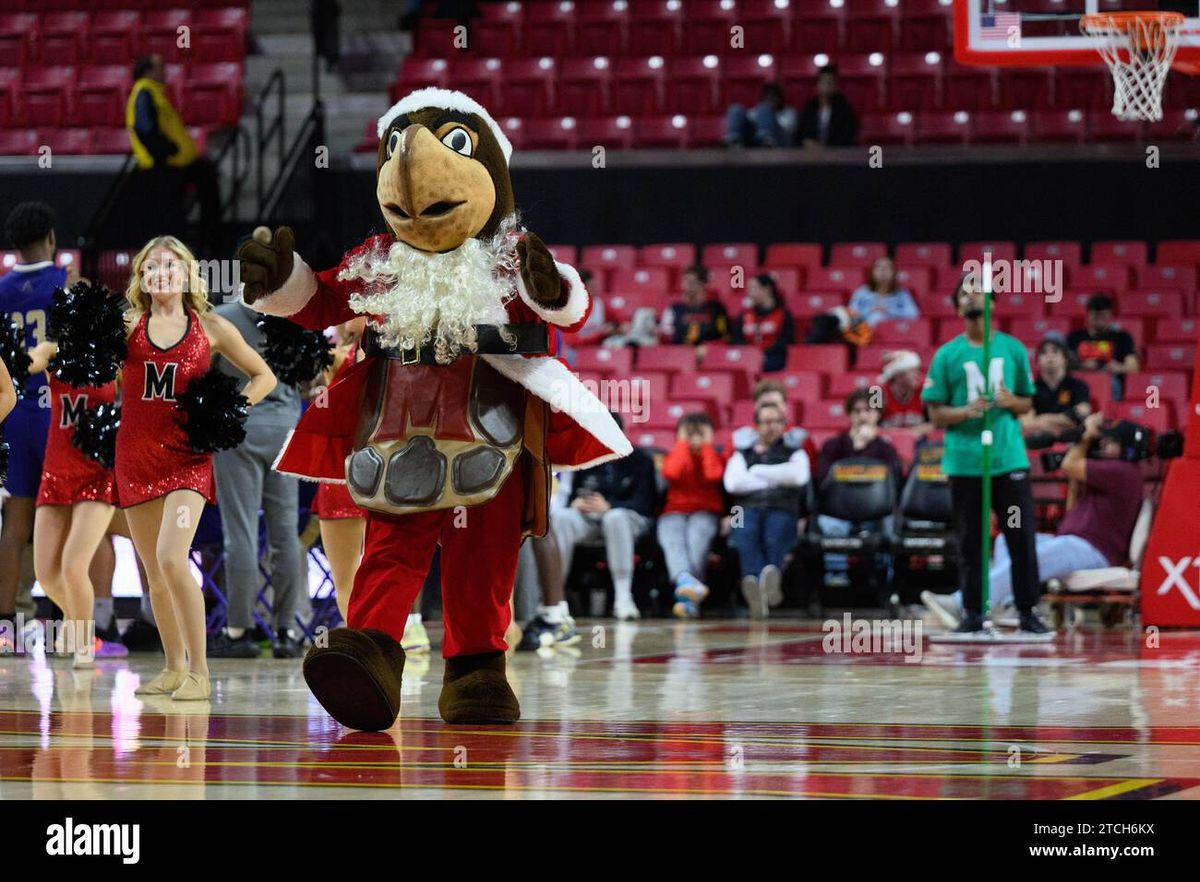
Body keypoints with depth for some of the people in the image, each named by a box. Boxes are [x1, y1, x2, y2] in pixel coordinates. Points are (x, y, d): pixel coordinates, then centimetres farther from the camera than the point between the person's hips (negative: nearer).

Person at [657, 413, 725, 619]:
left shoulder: (715, 457, 14)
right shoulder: (673, 456, 15)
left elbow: (713, 475, -11)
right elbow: (671, 473, -10)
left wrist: (707, 445, 0)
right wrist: (682, 444, 1)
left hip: (705, 512, -1)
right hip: (674, 512, 1)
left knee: (696, 538, -35)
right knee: (672, 540, -34)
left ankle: (687, 597, -49)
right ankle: (684, 579, -62)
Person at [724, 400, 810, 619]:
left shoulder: (794, 453, 28)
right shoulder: (742, 454, 31)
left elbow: (799, 476, 3)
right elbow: (733, 483, 8)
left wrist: (758, 472, 7)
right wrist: (774, 481, 7)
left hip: (782, 510, 0)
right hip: (748, 509, 0)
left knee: (774, 536, -39)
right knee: (747, 534, -40)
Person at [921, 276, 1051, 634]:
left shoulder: (1013, 349, 9)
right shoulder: (947, 355, 5)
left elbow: (1027, 404, 14)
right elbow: (936, 414, 4)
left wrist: (1010, 401, -9)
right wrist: (966, 411, -15)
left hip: (1009, 459, 1)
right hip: (964, 462, -1)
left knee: (1022, 538, -2)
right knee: (970, 542, 3)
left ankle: (1027, 613, 6)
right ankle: (972, 614, 10)